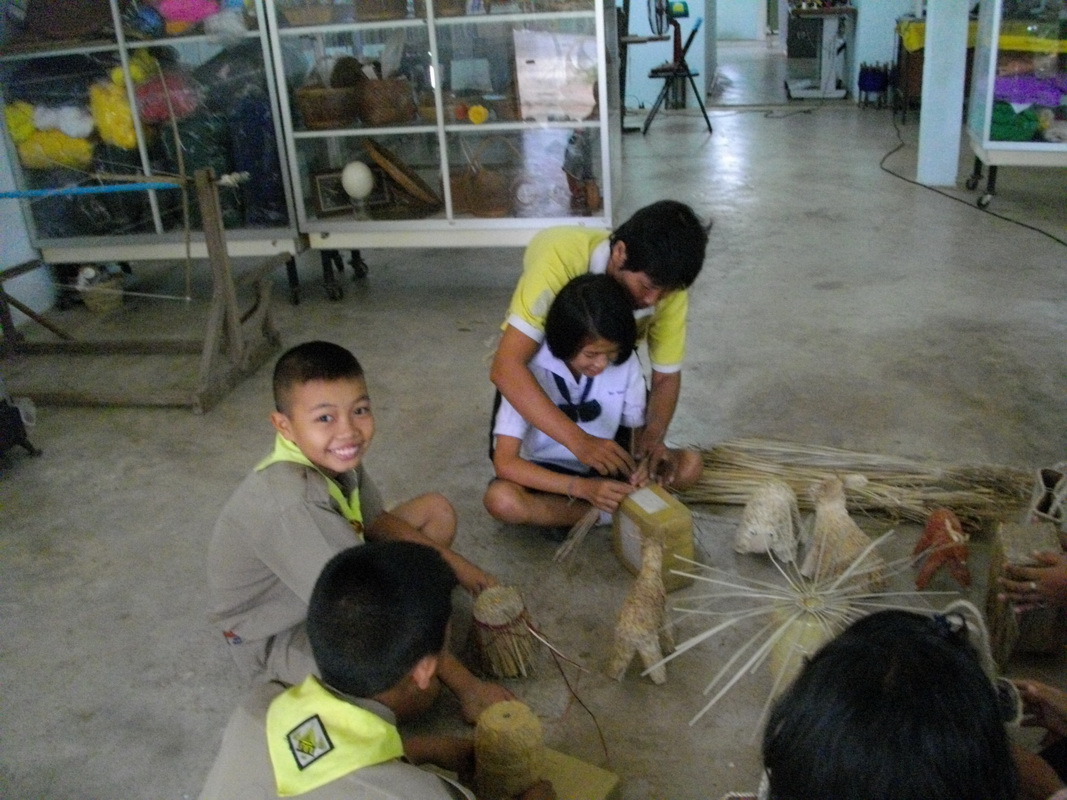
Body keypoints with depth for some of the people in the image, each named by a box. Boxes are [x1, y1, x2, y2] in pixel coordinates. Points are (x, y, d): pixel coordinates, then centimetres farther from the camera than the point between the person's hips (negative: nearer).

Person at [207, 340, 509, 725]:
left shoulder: (334, 455, -13)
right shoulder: (290, 502, -38)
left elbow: (377, 521, 7)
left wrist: (459, 567, 2)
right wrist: (467, 686, -28)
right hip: (280, 639, -8)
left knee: (436, 510, 8)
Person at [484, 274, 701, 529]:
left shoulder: (625, 362, -14)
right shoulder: (531, 368, -25)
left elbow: (640, 428, -1)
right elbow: (505, 463, -28)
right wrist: (582, 487, -37)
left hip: (603, 470, 3)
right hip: (547, 475, -2)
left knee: (689, 464, -15)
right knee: (501, 499, -36)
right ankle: (609, 512, -18)